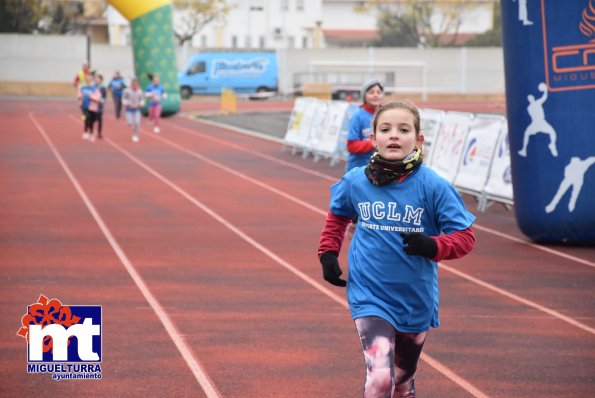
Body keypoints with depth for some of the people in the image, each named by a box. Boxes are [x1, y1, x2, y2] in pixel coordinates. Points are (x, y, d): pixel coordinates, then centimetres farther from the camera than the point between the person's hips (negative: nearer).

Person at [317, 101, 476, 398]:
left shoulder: (432, 186, -13)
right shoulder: (355, 182, -6)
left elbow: (465, 237, -10)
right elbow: (337, 216, 16)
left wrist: (432, 246, -27)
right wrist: (328, 254, 5)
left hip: (416, 300, 1)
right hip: (370, 296, -1)